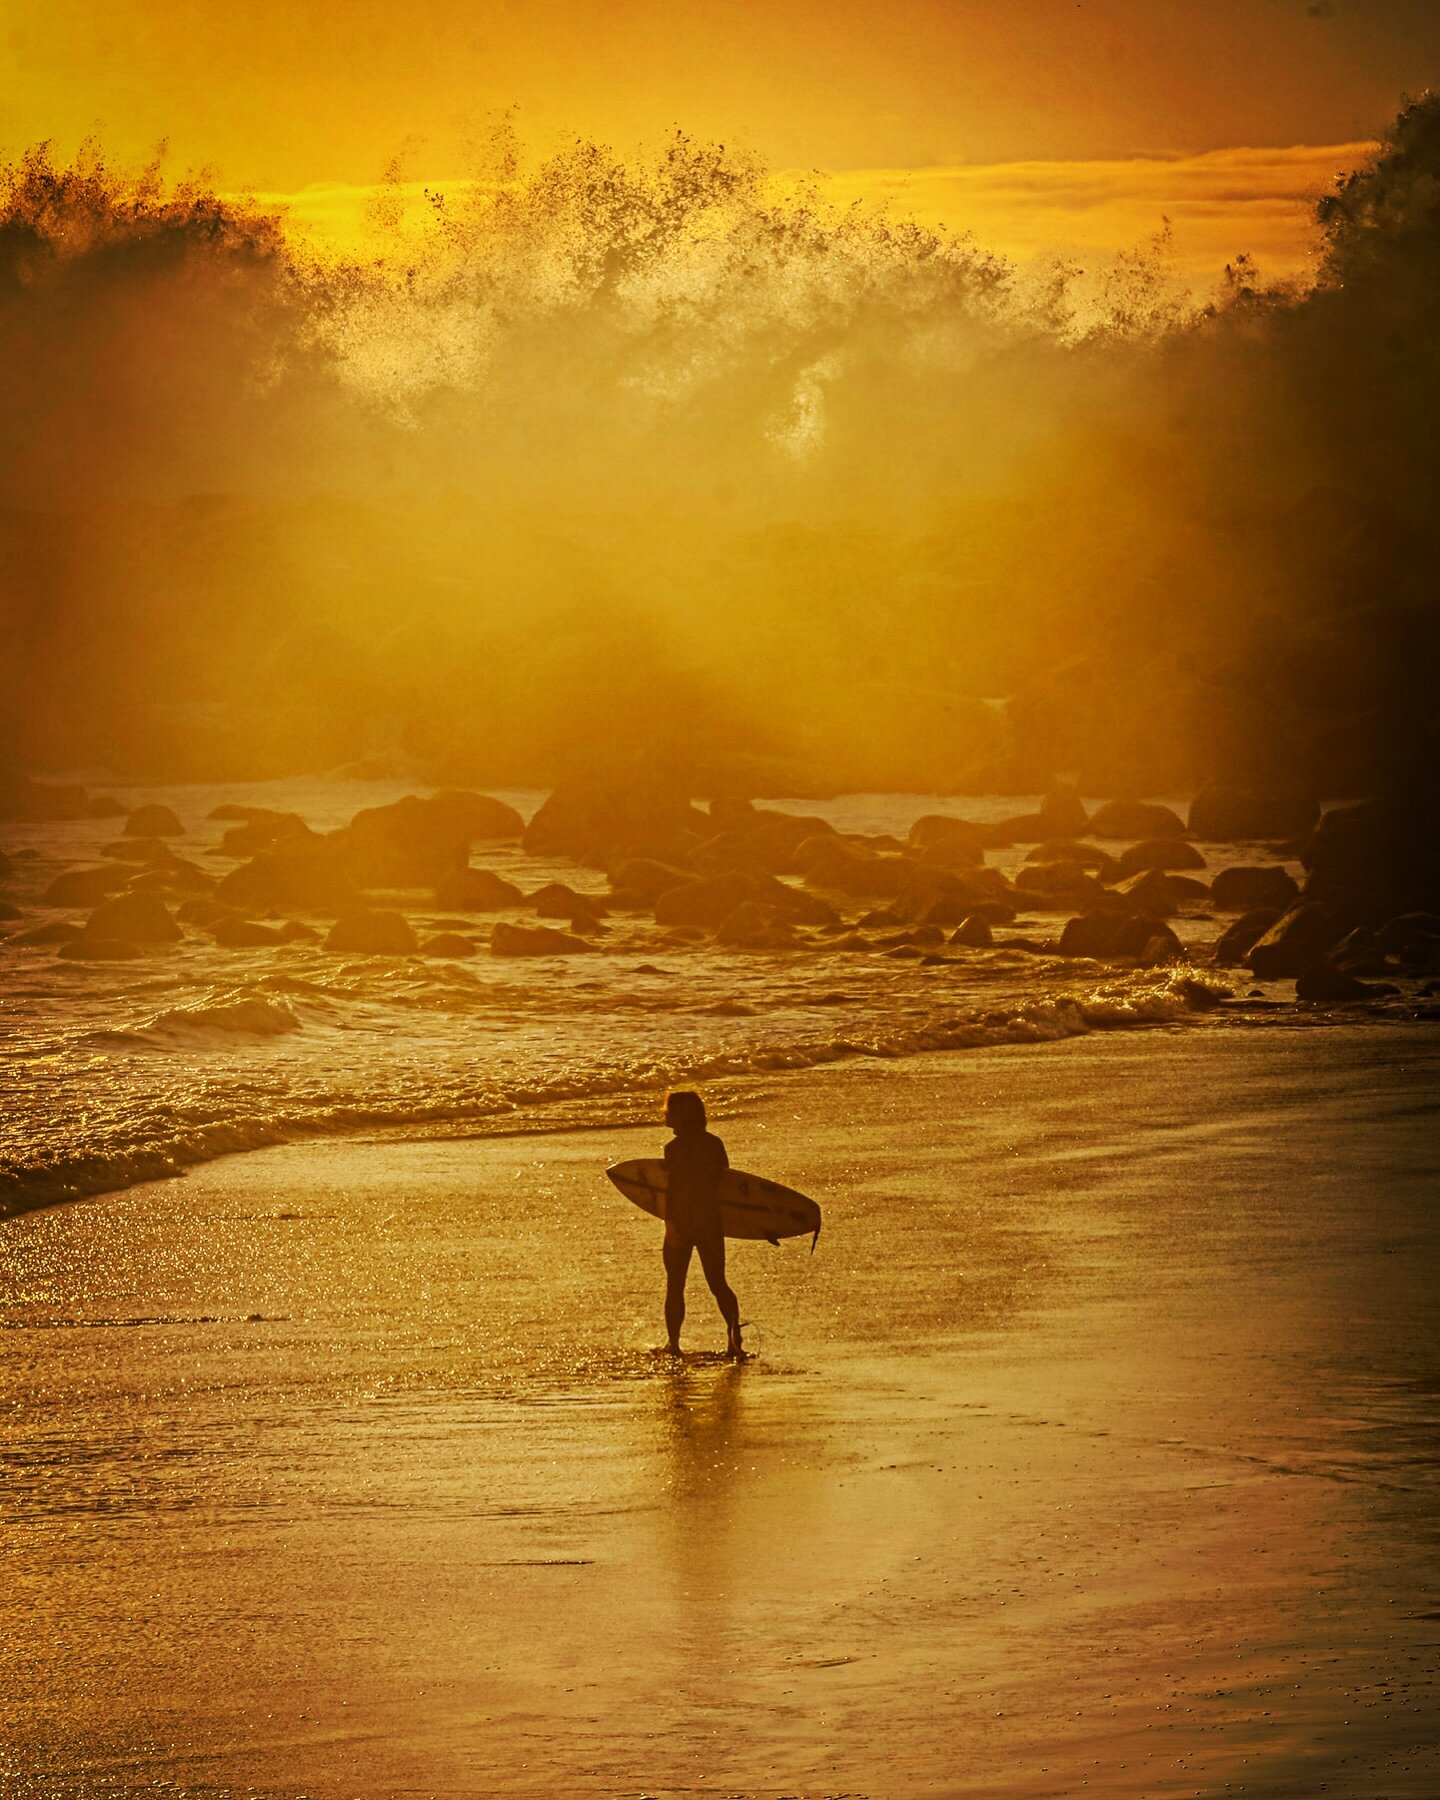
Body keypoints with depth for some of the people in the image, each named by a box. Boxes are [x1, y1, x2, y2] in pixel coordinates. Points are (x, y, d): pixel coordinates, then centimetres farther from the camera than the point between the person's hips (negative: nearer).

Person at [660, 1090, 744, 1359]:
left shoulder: (674, 1148, -12)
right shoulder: (714, 1143, 3)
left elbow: (671, 1188, -17)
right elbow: (724, 1180, 9)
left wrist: (670, 1223, -18)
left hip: (682, 1223, -4)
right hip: (712, 1222, 4)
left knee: (675, 1286, 9)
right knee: (718, 1283, 10)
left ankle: (673, 1342, 10)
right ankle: (733, 1330, -12)